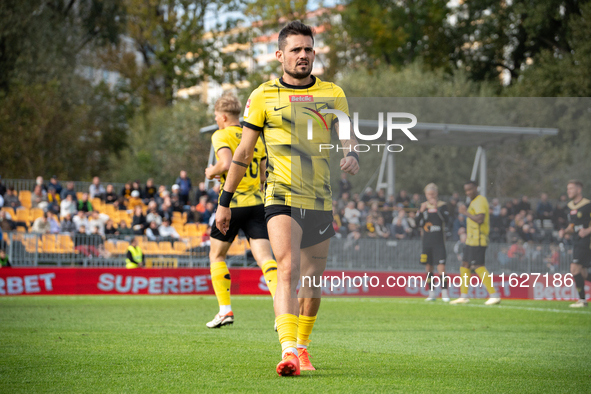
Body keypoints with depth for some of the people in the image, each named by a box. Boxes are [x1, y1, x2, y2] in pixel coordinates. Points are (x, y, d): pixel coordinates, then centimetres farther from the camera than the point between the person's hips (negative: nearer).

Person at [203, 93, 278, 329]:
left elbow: (226, 163, -22)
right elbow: (265, 175, 14)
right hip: (257, 204, 5)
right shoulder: (255, 138, 15)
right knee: (265, 259, -5)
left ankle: (225, 310, 10)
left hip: (232, 204, -4)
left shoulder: (221, 136, -4)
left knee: (216, 256, 15)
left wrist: (212, 172, -2)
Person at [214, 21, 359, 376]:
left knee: (312, 280, 8)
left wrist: (352, 154, -20)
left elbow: (348, 135, 5)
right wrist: (225, 202, 9)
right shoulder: (264, 96, 4)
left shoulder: (333, 94, 10)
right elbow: (244, 152, 8)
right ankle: (288, 351, -31)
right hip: (282, 197, -3)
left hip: (321, 200, 3)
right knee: (288, 270, -21)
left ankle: (303, 346, 27)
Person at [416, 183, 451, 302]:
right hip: (426, 242, 4)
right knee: (428, 268, 7)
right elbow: (418, 224, 5)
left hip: (439, 242, -4)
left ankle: (444, 293, -10)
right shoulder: (423, 206, 9)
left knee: (441, 267, -13)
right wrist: (421, 212, -10)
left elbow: (446, 220, -16)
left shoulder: (442, 205, -1)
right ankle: (432, 293, 16)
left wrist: (437, 207, -21)